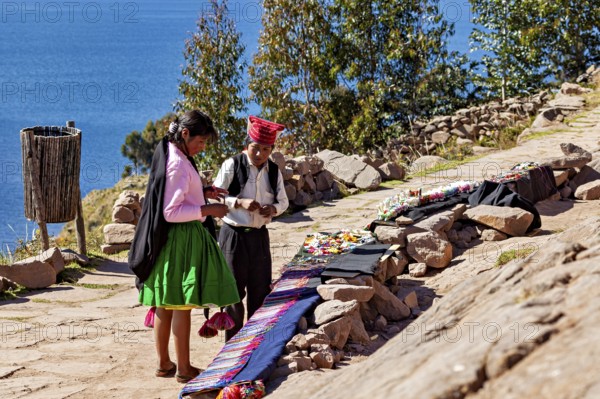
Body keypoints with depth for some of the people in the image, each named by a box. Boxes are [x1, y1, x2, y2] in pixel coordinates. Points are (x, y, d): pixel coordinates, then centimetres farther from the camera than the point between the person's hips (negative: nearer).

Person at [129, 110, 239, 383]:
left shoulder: (171, 156, 11)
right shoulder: (178, 164, -19)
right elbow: (171, 212, -21)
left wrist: (203, 192, 11)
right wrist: (207, 209, -17)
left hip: (168, 239, 10)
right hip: (182, 239, -10)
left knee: (165, 304, 13)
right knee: (182, 305, -2)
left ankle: (164, 364, 21)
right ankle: (183, 369, 4)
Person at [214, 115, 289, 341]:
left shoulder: (274, 171, 4)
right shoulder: (232, 165, -9)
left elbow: (283, 201, 14)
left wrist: (273, 209, -9)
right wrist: (240, 203, -24)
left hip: (259, 235, 4)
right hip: (234, 235, -4)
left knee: (260, 289, 9)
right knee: (234, 290, 2)